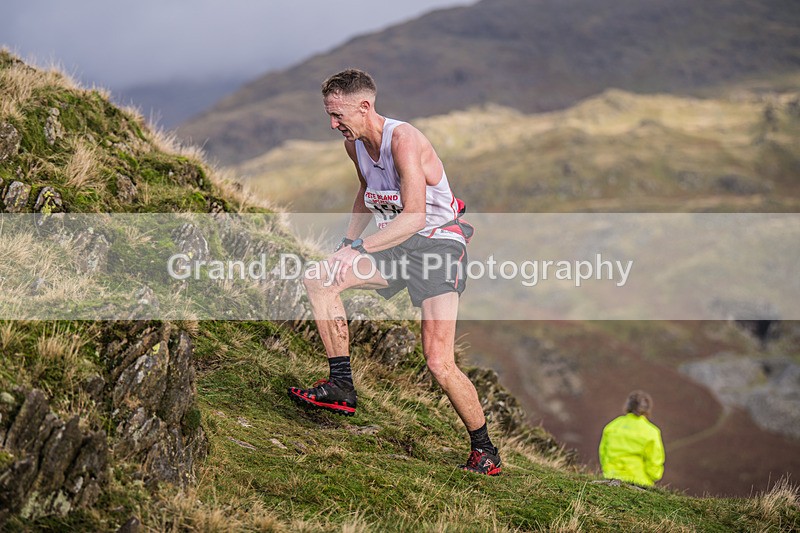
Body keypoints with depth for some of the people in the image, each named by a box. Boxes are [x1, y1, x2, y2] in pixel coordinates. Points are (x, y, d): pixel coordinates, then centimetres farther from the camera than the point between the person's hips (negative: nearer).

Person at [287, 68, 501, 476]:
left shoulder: (403, 140, -23)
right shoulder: (354, 143, 3)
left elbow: (414, 216, -30)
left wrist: (358, 248, -35)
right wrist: (346, 243, 12)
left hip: (438, 243, -8)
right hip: (395, 245, 8)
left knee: (439, 363, -17)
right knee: (317, 277, -12)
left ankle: (485, 451, 2)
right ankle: (341, 385, -3)